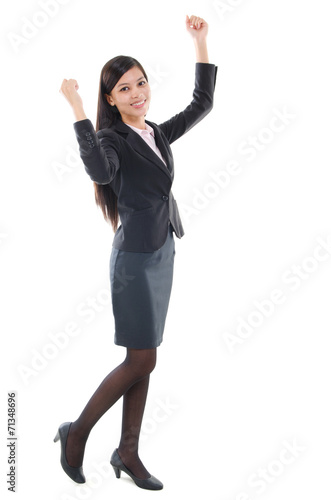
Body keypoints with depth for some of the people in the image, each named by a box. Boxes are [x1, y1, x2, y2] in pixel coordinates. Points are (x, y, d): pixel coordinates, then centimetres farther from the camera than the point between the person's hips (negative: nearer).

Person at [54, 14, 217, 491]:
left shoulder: (157, 134, 11)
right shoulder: (112, 139, -11)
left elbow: (202, 103, 17)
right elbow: (100, 171, -34)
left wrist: (201, 43, 13)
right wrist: (78, 111, -37)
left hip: (163, 253, 7)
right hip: (136, 258, -7)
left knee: (142, 362, 11)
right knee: (140, 361, -4)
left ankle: (128, 452, 21)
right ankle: (77, 432, 14)